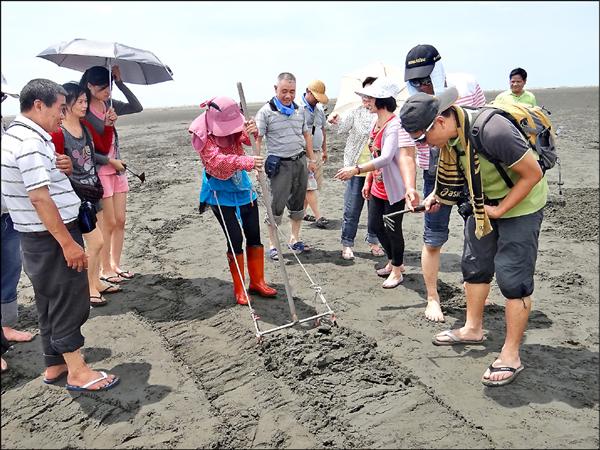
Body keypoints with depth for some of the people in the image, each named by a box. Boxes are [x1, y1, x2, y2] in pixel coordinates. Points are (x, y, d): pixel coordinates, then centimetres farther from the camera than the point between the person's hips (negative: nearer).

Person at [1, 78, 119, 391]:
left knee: (50, 302, 18)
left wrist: (56, 165, 14)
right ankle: (78, 372, 11)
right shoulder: (30, 141, -20)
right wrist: (68, 243, -23)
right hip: (52, 236, -10)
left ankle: (55, 365, 30)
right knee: (70, 303, 0)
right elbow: (39, 197, -25)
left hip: (35, 236, 10)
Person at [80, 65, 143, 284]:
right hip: (99, 172, -7)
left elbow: (137, 107, -3)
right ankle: (105, 269, 14)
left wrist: (120, 82, -7)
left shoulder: (110, 105, 8)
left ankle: (115, 264, 22)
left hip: (117, 169, 7)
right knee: (108, 224, 0)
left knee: (120, 221, 9)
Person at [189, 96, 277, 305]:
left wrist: (252, 132, -46)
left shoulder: (235, 127, -4)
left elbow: (247, 138, -20)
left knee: (254, 235, 7)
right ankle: (239, 289, 8)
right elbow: (217, 160, -35)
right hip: (221, 194, -5)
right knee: (235, 239, -8)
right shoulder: (203, 136, -19)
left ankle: (257, 281, 22)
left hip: (243, 188, 5)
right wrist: (244, 161, -53)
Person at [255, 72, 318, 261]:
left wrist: (311, 158, 16)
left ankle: (294, 239, 26)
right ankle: (272, 245, 5)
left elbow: (306, 135, 20)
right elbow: (257, 139, -14)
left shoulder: (299, 110, 11)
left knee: (298, 203, 12)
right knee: (277, 205, -5)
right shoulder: (266, 111, -8)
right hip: (279, 165, -6)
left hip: (300, 161, 6)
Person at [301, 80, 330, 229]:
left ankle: (302, 212, 20)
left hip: (317, 152, 8)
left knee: (311, 185, 9)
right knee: (310, 185, -8)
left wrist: (324, 150, 22)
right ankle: (318, 217, -8)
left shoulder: (319, 109, 13)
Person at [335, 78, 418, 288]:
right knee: (375, 224, 17)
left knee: (392, 229, 4)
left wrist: (357, 169, -41)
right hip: (378, 187, 9)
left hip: (393, 189, -9)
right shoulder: (376, 121, 6)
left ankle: (397, 270, 25)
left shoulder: (394, 125, -23)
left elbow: (386, 158, -35)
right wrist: (368, 181, 15)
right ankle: (394, 261, 38)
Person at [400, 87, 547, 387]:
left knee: (513, 278, -6)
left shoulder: (492, 131, -35)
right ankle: (473, 329, 34)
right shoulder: (450, 132, -10)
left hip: (520, 204, -8)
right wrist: (438, 194, 1)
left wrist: (500, 209, -21)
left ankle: (511, 355, 7)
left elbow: (533, 173, -25)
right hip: (483, 202, 8)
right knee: (475, 265, 15)